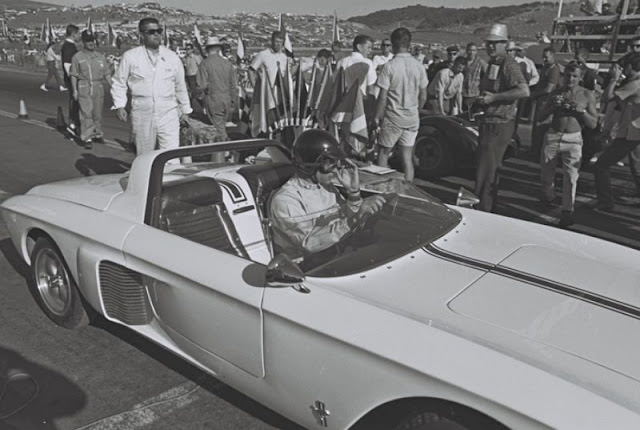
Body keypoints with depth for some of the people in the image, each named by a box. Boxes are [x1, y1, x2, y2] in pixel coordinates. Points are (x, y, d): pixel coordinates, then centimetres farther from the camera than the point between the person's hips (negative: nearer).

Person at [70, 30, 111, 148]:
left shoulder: (100, 57, 13)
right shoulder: (77, 57, 4)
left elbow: (107, 73, 11)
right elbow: (73, 75, 5)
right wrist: (75, 90, -3)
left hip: (98, 87, 3)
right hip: (84, 87, -3)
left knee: (98, 113, 8)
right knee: (86, 113, -9)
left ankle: (97, 134, 23)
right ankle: (86, 138, -8)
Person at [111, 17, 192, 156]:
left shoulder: (173, 57, 8)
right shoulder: (130, 57, 3)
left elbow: (180, 86, 18)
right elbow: (118, 83, 10)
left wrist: (185, 109, 22)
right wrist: (119, 105, -2)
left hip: (169, 113, 0)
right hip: (142, 115, 0)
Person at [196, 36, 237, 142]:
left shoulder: (205, 64, -9)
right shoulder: (227, 63, 4)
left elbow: (201, 86, -14)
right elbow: (234, 85, 8)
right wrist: (234, 103, 16)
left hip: (213, 100, -4)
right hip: (227, 100, 4)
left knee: (219, 128, -1)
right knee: (223, 126, 16)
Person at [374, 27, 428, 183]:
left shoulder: (389, 66, -13)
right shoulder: (419, 66, 0)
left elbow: (383, 97, -13)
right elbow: (423, 97, 6)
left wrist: (377, 116, -2)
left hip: (393, 117, -4)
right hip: (412, 118, 4)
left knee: (384, 152, 13)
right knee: (407, 158, 8)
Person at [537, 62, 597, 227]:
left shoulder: (587, 95, 3)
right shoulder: (555, 93, 7)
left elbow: (593, 124, 3)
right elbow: (541, 116, 5)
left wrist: (582, 111, -14)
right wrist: (553, 106, -13)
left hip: (573, 139, -2)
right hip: (552, 137, 2)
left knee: (571, 175, -11)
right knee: (546, 172, 8)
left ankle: (567, 212, -6)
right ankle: (548, 197, 37)